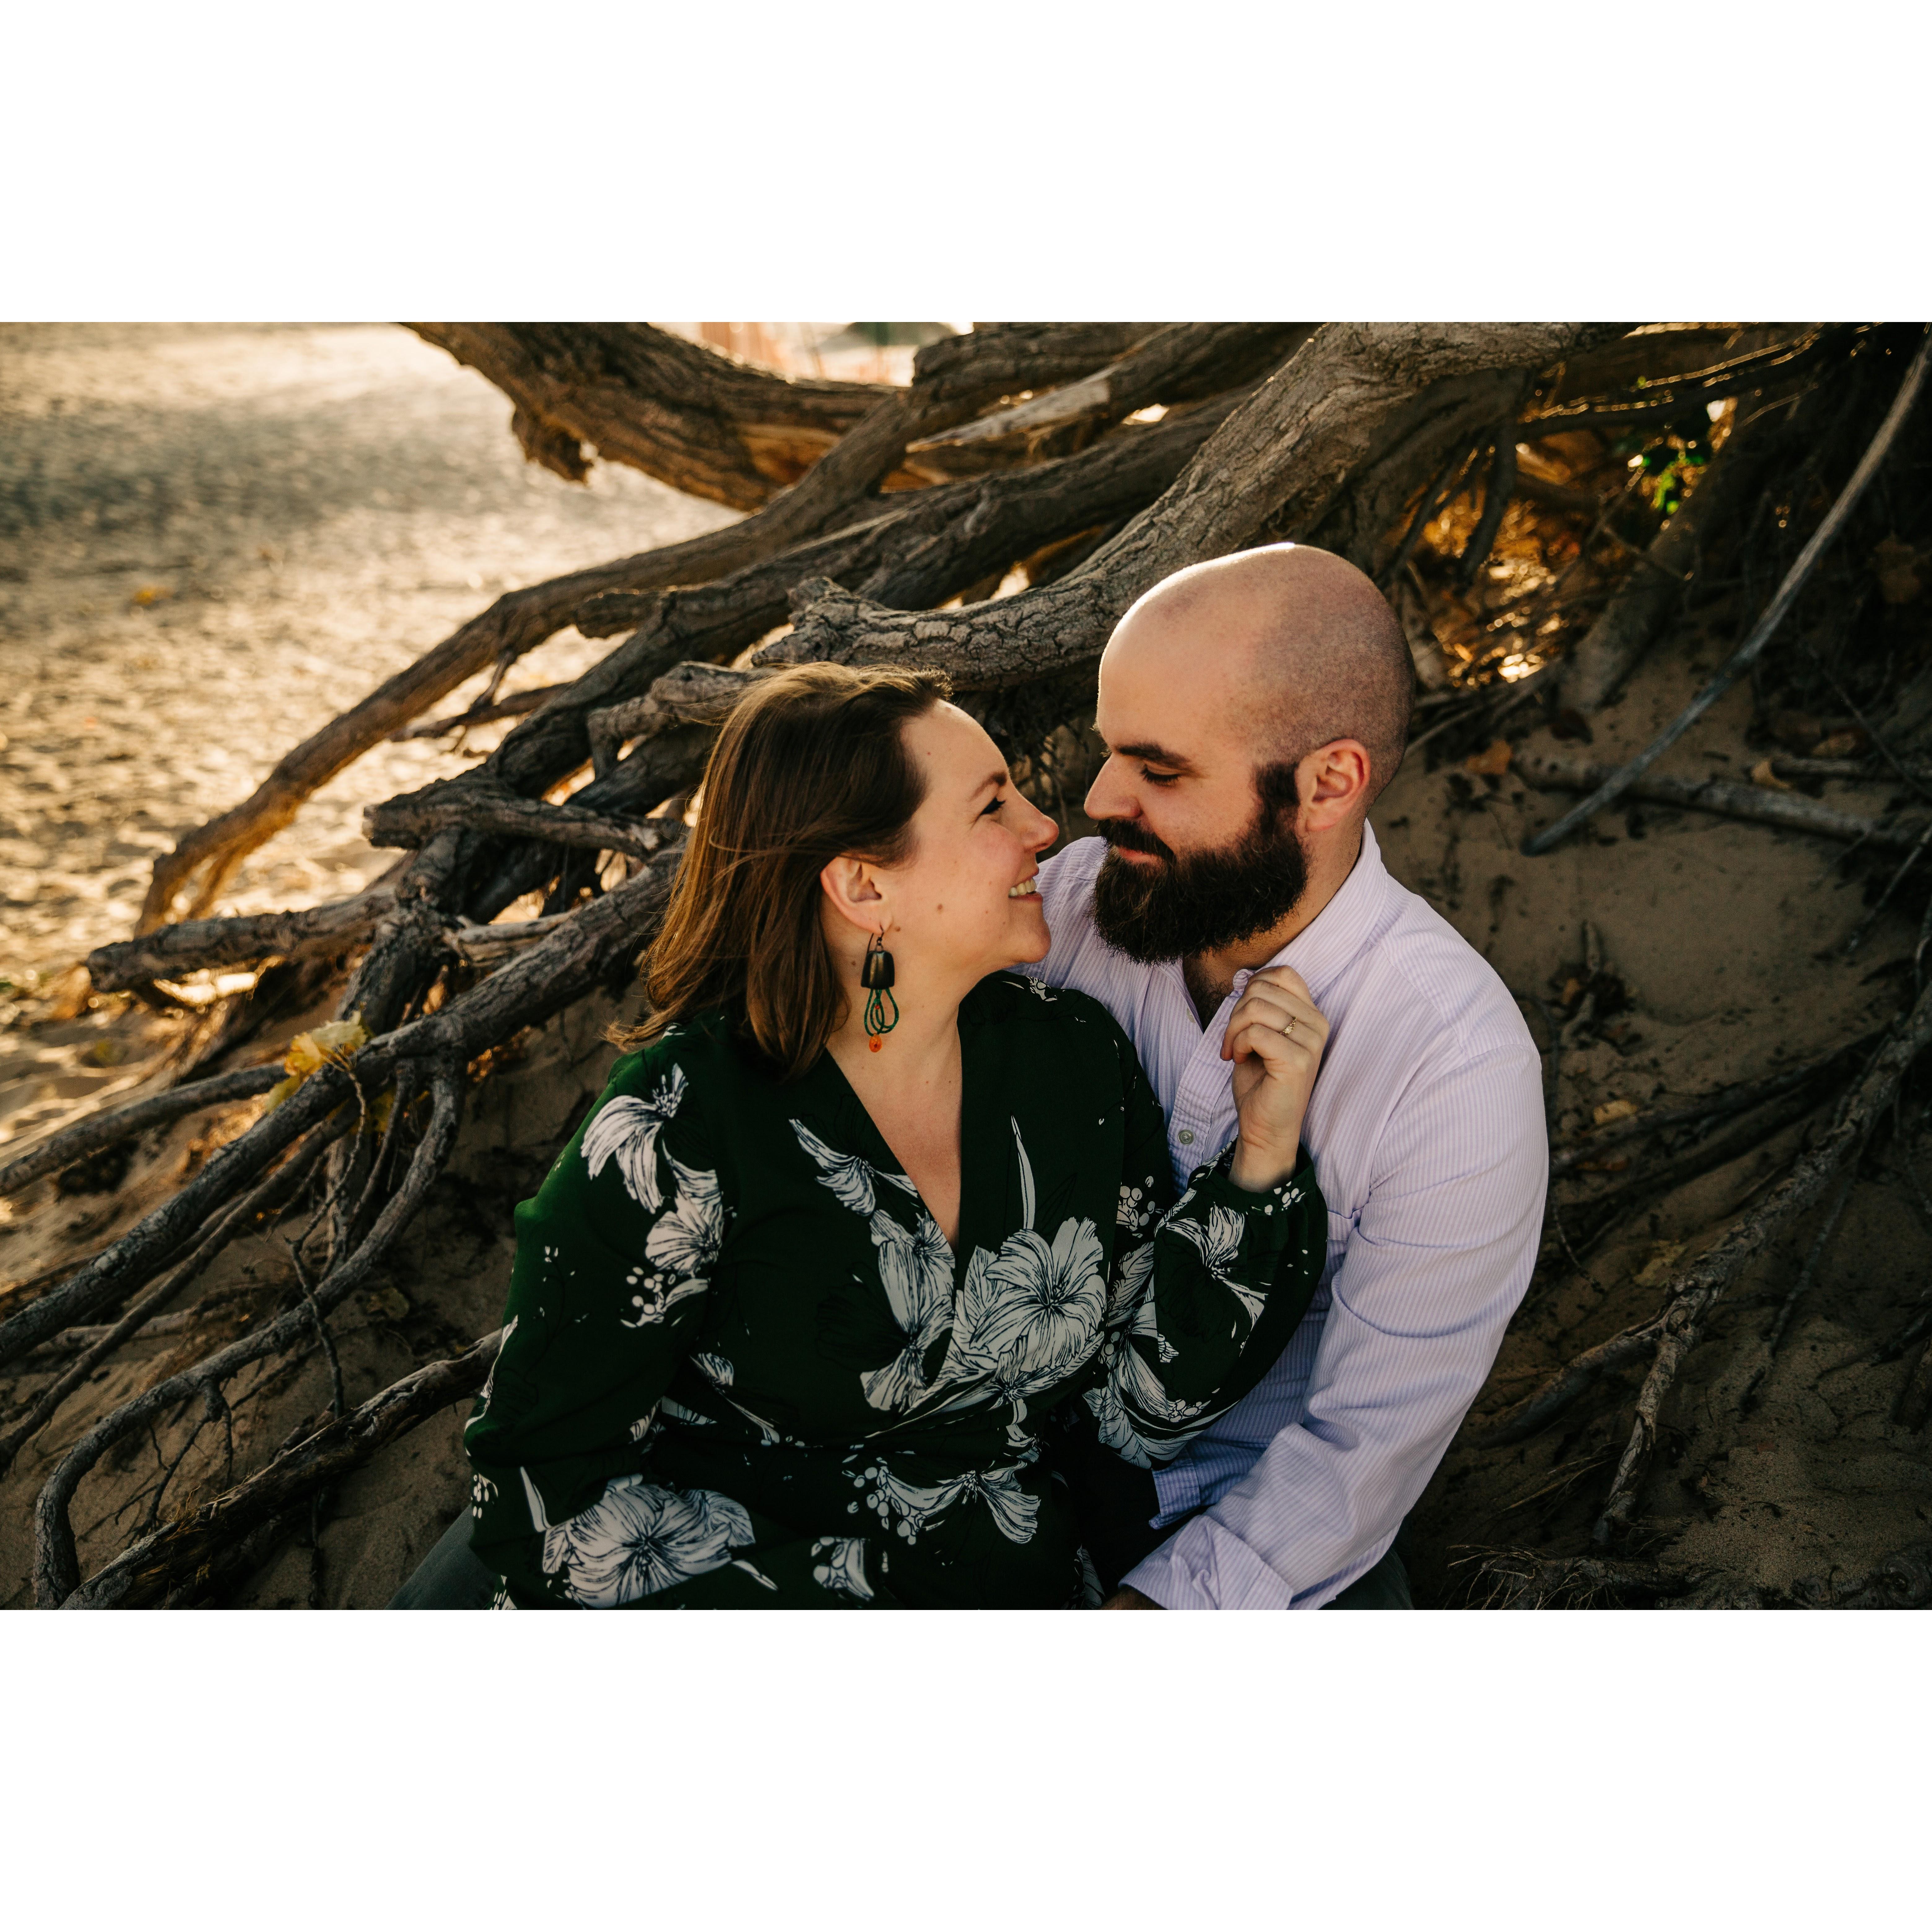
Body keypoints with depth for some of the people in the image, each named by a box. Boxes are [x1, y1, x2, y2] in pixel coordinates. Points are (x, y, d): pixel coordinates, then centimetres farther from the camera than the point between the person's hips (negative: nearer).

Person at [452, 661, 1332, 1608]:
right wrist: (887, 1583, -15)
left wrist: (1262, 1158, -12)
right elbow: (543, 1496, -12)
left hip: (1021, 1585, 4)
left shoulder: (1076, 1059, -3)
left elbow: (1137, 1414, -1)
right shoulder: (681, 1129, -17)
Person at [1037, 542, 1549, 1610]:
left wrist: (1158, 1606, -20)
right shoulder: (1080, 895, -12)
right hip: (1032, 1438, 2)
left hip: (1267, 1522, -1)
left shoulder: (1459, 1069, -22)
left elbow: (1368, 1446, -16)